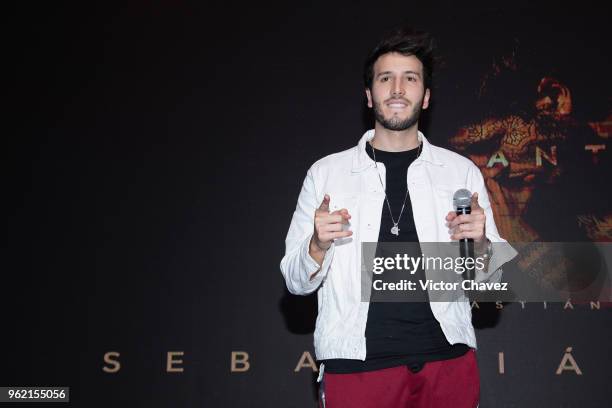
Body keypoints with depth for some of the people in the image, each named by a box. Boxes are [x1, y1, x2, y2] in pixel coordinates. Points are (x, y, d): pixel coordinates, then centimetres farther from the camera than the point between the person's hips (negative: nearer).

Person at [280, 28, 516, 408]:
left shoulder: (462, 171, 6)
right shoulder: (326, 172, 3)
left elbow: (489, 280, 10)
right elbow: (296, 281, 5)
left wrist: (479, 245, -12)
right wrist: (318, 246, -15)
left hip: (448, 360, 2)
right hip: (356, 363, -1)